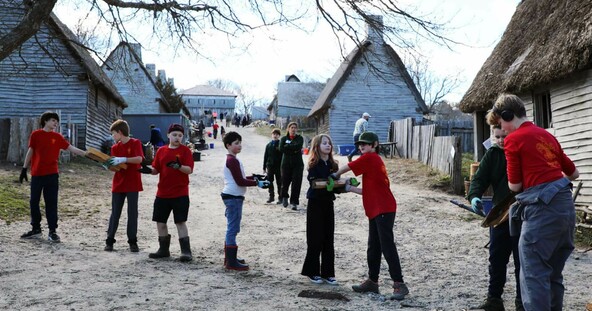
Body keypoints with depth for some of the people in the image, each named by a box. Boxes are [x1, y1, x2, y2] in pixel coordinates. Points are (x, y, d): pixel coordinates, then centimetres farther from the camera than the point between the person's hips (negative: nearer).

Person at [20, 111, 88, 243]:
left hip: (52, 175, 0)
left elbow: (71, 148, 0)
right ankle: (36, 229, 23)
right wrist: (24, 169, 7)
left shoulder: (57, 137, 4)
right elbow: (30, 152, 6)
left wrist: (86, 154, -11)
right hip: (36, 174, 0)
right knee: (34, 202, 9)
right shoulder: (35, 135, 1)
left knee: (51, 203, 1)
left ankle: (52, 231, 5)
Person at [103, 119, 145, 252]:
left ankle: (133, 241, 11)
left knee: (132, 213, 2)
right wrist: (108, 164, -18)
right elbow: (114, 166, 3)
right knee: (115, 213, 8)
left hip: (132, 185, -4)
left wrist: (123, 159, -29)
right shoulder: (115, 147, 8)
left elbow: (139, 159, -22)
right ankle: (109, 240, 15)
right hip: (118, 185, 4)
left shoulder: (135, 143, -6)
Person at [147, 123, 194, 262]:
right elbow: (156, 169, 11)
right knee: (160, 221, 10)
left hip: (180, 194, -5)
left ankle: (186, 251, 1)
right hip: (162, 193, 5)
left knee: (181, 222, -4)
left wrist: (178, 166, -30)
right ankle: (163, 250, 24)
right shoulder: (161, 150, 8)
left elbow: (189, 170, -12)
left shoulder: (185, 150, -4)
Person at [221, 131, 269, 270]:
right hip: (233, 197, -11)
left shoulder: (231, 159, 16)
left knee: (231, 228, 16)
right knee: (233, 229, -7)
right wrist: (257, 183, -15)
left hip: (232, 197, 11)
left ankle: (229, 258, 24)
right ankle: (231, 262, -4)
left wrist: (253, 178, 10)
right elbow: (240, 181, -20)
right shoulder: (233, 161, -16)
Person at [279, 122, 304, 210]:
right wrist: (294, 150, -11)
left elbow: (298, 146, -14)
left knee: (296, 183, -8)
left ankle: (294, 202, -2)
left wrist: (288, 146, -7)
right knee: (285, 182, 1)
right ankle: (284, 197, 30)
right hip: (286, 164, 1)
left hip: (297, 164, -1)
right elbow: (281, 149, -8)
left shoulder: (299, 138, 7)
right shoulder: (284, 139, 10)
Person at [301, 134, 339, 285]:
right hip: (315, 203, -5)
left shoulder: (332, 165, 7)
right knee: (315, 239, 0)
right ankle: (312, 272, 12)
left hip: (328, 203, 5)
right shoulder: (314, 164, -8)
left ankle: (327, 273, 14)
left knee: (328, 239, 7)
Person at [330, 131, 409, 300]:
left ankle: (399, 285, -7)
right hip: (375, 210, 10)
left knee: (387, 247, -10)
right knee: (373, 248, 14)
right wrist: (350, 188, 15)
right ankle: (372, 281, 22)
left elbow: (347, 167, -4)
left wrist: (335, 175, 15)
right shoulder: (374, 161, 20)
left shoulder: (369, 158, -8)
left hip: (383, 209, -10)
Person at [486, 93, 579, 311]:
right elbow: (573, 173, 26)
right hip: (566, 205, 8)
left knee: (534, 275, -6)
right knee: (553, 274, 17)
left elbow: (514, 186, -2)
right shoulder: (547, 135, 18)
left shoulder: (514, 139, -4)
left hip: (542, 209, -8)